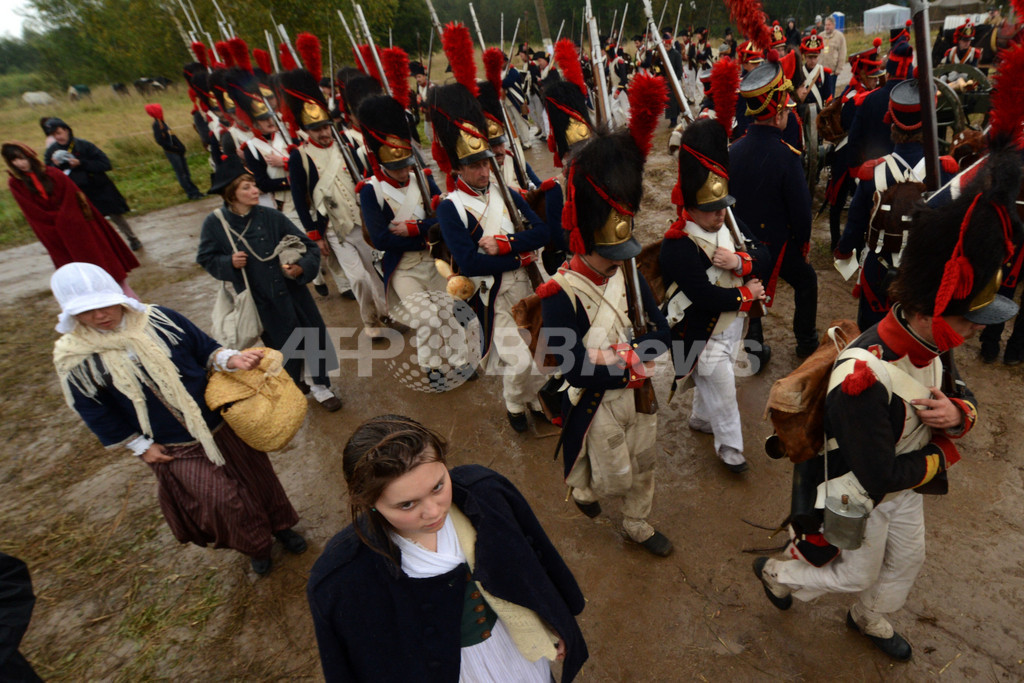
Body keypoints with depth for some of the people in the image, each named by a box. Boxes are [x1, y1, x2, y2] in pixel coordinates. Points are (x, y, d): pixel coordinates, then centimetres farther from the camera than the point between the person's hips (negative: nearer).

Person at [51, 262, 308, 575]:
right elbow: (97, 413, -2)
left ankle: (279, 524, 43)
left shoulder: (161, 319, -11)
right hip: (173, 449, -1)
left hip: (221, 423, 2)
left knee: (254, 476, 15)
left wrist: (232, 360, -23)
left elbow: (206, 349, -2)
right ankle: (255, 546, 33)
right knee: (220, 500, 3)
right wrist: (141, 447, -2)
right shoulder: (75, 358, -12)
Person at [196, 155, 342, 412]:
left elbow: (308, 247, -7)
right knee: (282, 344, 13)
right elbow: (206, 258, 3)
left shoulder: (271, 217, -10)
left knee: (313, 335, 6)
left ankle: (320, 385, 27)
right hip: (260, 299, -1)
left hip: (291, 289, 1)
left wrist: (301, 268, -26)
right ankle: (291, 384, 40)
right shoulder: (215, 223, -9)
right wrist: (229, 262, -16)